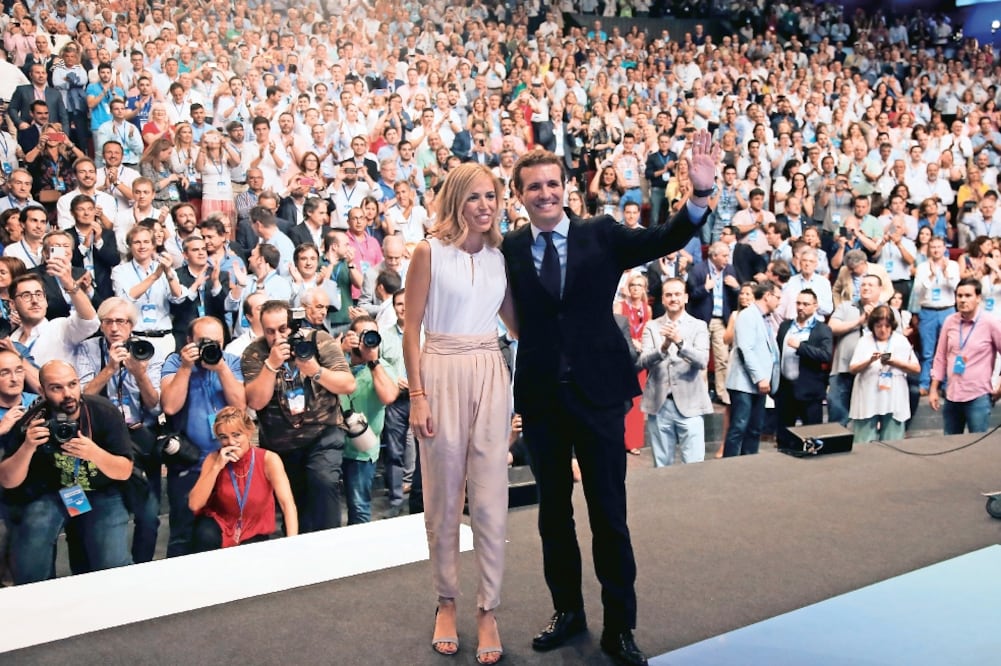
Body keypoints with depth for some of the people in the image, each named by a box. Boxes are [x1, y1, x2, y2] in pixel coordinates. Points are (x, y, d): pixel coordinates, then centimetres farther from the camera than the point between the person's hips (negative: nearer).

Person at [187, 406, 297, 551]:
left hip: (254, 533, -1)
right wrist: (217, 467, -27)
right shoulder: (214, 459, -11)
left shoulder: (268, 459, -18)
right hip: (220, 524, 1)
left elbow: (287, 503, -27)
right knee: (206, 535, -30)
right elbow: (194, 505, -20)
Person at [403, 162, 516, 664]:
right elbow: (411, 329, -4)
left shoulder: (500, 256, 9)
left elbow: (517, 320, 18)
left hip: (490, 376, 3)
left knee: (491, 498, 2)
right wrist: (417, 397, -10)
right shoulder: (430, 252, -3)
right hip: (442, 375, -3)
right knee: (443, 496, 7)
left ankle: (487, 612, 12)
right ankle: (447, 601, 24)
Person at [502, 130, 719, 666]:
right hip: (539, 396, 2)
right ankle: (567, 610, 32)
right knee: (553, 510, 15)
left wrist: (700, 194, -26)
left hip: (598, 391, -1)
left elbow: (666, 240, -11)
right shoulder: (509, 250, 1)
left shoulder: (602, 234, -1)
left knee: (609, 514, 5)